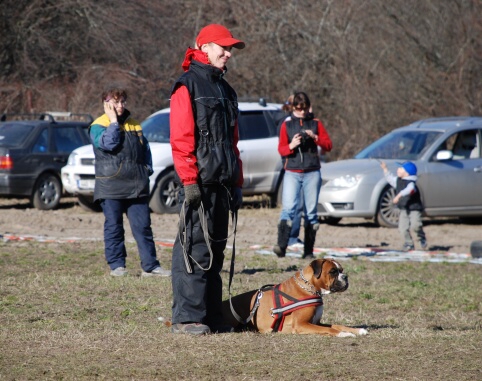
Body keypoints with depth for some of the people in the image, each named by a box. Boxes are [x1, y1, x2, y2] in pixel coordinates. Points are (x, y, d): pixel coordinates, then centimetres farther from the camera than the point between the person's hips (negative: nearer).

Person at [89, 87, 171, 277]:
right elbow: (108, 144, -19)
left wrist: (147, 169, 9)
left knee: (143, 226, 1)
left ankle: (150, 266, 1)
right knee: (114, 227, 1)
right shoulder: (98, 126, 0)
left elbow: (145, 149, 23)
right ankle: (116, 265, 8)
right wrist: (113, 122, -12)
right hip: (110, 187, -4)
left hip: (137, 187, 4)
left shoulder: (134, 125, 16)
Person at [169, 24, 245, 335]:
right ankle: (187, 318, -9)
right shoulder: (188, 86, -5)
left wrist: (237, 183, 19)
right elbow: (181, 139, -13)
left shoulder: (225, 91, 21)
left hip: (222, 184, 9)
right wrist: (189, 181, -19)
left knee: (215, 251, 10)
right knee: (195, 249, -10)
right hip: (199, 184, -9)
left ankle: (212, 318, 15)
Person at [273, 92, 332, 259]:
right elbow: (281, 149, 6)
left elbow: (328, 145, 7)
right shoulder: (287, 124, 9)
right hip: (292, 172, -1)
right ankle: (281, 246, -25)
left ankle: (308, 250, 3)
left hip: (312, 173, 1)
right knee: (288, 208, -15)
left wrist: (315, 137, -10)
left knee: (311, 212, 0)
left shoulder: (315, 123, 10)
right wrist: (291, 145, -15)